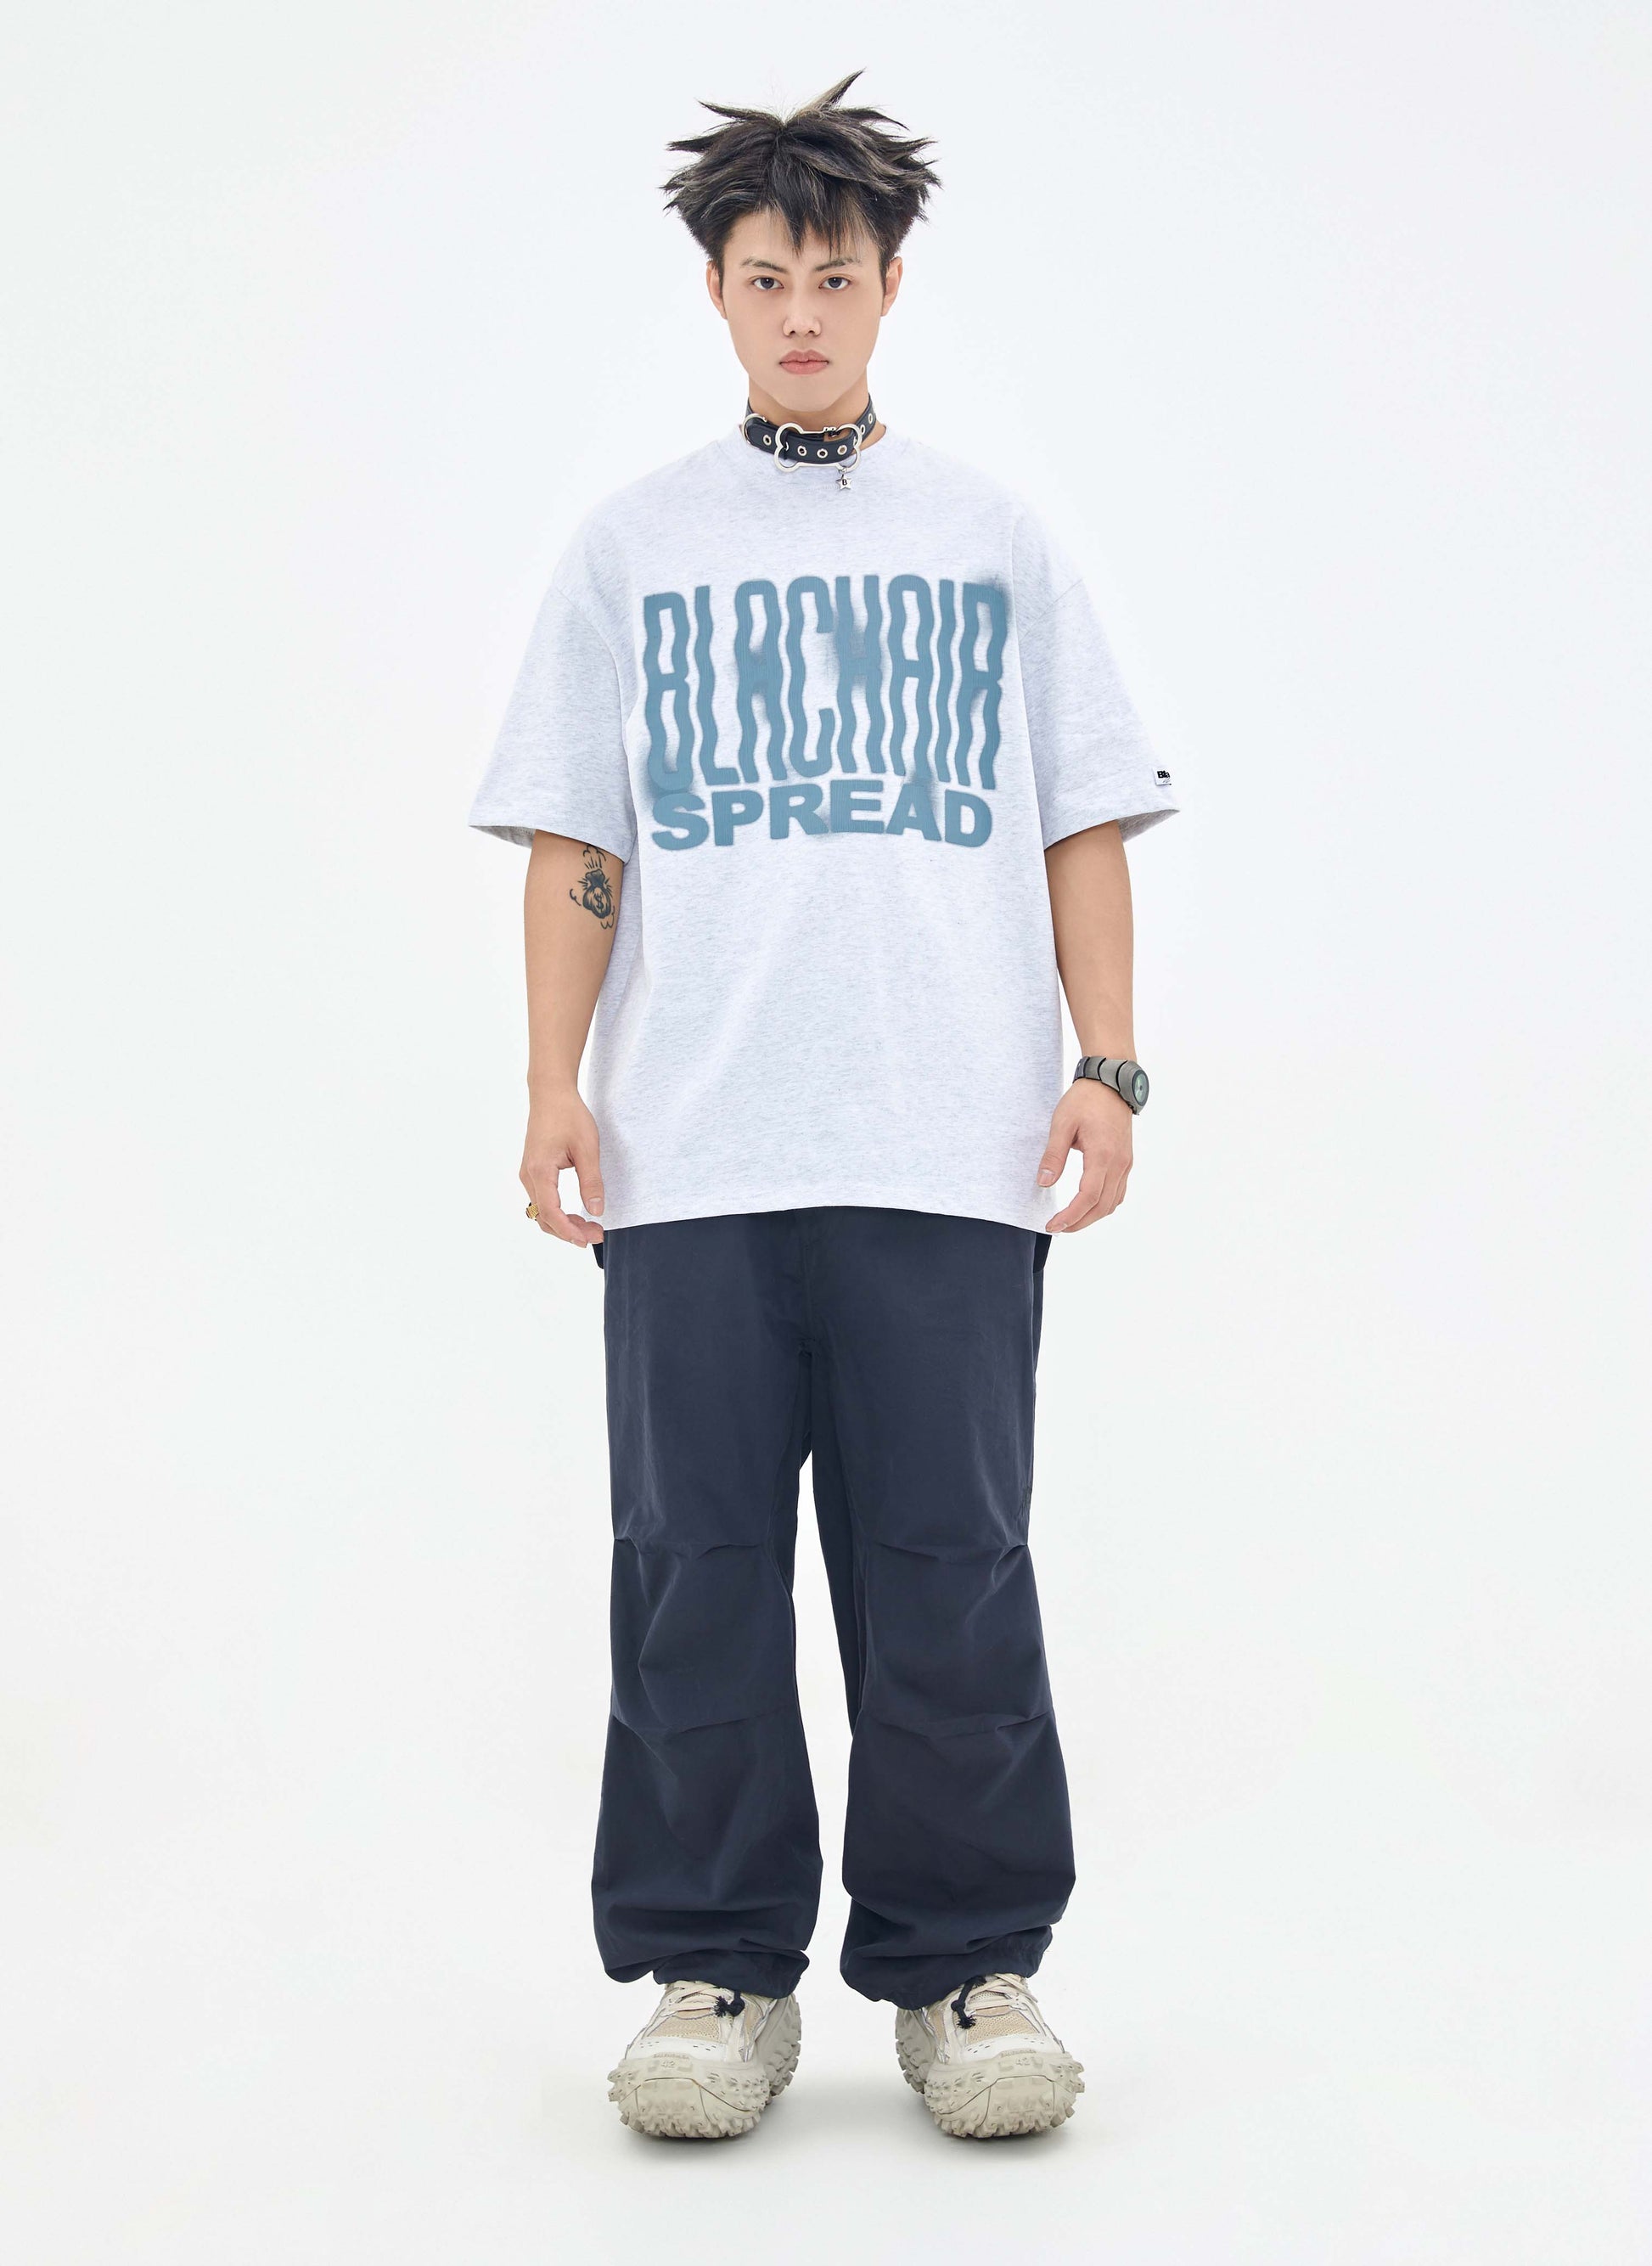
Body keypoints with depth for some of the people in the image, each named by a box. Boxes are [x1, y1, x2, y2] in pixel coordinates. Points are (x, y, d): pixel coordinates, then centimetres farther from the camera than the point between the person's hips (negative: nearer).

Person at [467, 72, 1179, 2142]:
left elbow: (1083, 827, 11)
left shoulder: (996, 544, 13)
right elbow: (570, 844, 10)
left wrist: (1109, 1063, 0)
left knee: (949, 1573, 1)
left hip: (953, 1153, 0)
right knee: (697, 1571, 3)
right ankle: (715, 1970, 13)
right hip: (687, 1157, 1)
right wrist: (554, 1086, 0)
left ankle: (968, 1967, 12)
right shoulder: (631, 550, 13)